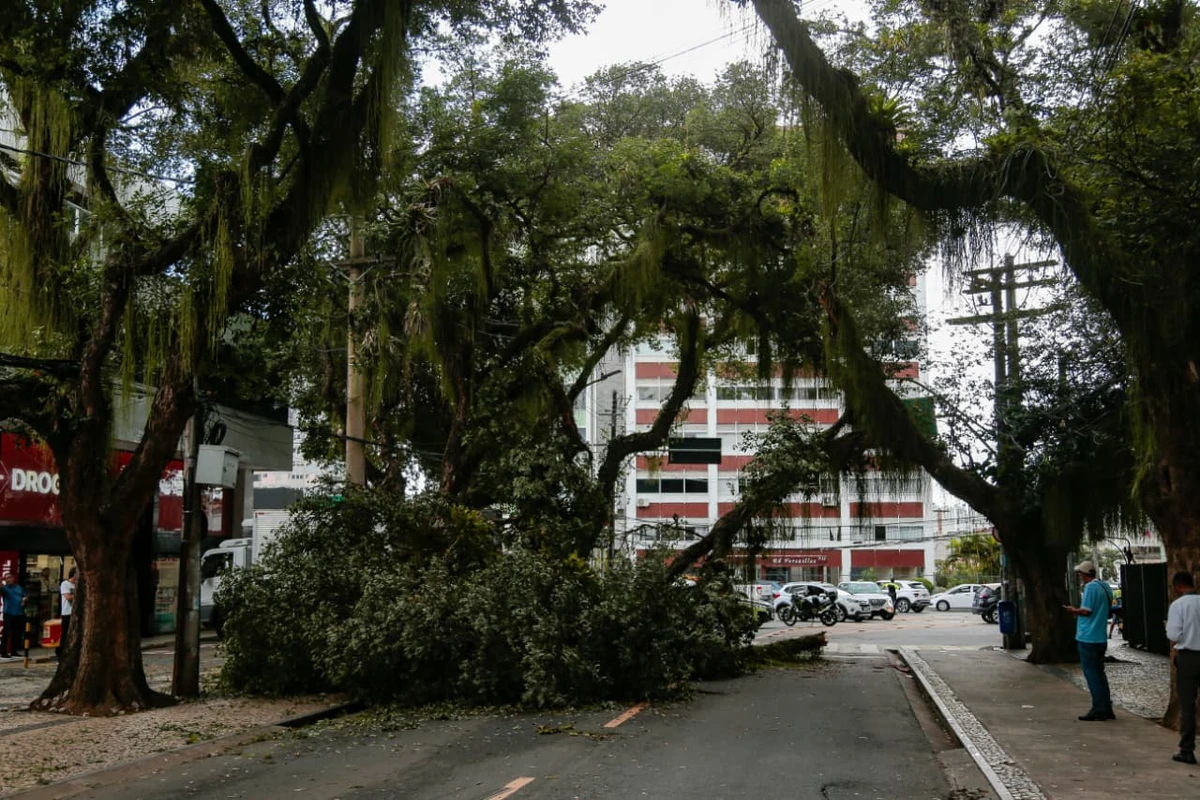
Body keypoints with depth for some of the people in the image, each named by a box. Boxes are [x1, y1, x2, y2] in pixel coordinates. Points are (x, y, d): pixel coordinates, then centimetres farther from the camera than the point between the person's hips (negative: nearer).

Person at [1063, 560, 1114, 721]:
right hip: (1101, 639, 9)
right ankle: (1106, 709, 17)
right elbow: (1109, 611, 19)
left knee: (1091, 674, -3)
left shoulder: (1090, 587, -15)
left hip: (1088, 638, -9)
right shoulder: (1105, 587, 12)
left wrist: (1073, 610, 0)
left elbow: (1086, 611, -20)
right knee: (1099, 673, 14)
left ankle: (1098, 710, -1)